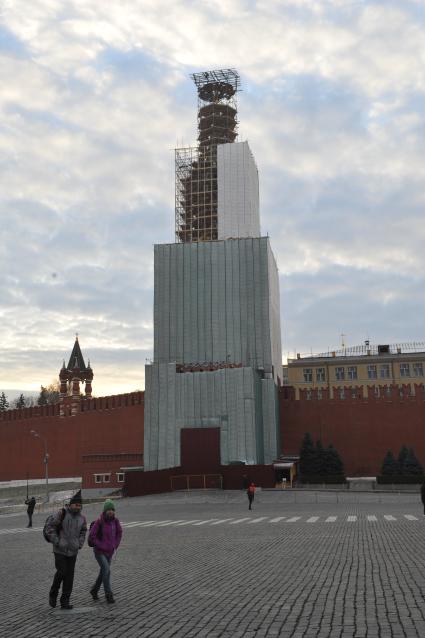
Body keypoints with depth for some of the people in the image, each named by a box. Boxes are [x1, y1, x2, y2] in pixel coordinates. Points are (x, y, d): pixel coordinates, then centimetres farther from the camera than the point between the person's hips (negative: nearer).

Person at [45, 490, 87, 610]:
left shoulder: (81, 518, 2)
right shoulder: (62, 514, -12)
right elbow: (50, 528, -11)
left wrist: (80, 544, 5)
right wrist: (56, 542, -15)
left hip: (72, 551, 4)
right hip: (60, 550, -4)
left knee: (69, 576, 2)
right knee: (61, 573, -10)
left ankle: (65, 602, 10)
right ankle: (53, 594, 17)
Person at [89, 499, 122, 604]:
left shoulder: (115, 520, -5)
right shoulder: (99, 522, -21)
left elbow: (119, 533, 12)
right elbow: (91, 537, -18)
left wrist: (115, 546, 4)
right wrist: (102, 546, -16)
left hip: (110, 552, 6)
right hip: (99, 552, -6)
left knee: (103, 572, 13)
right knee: (107, 570, -17)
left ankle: (94, 590, 35)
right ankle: (108, 594, -7)